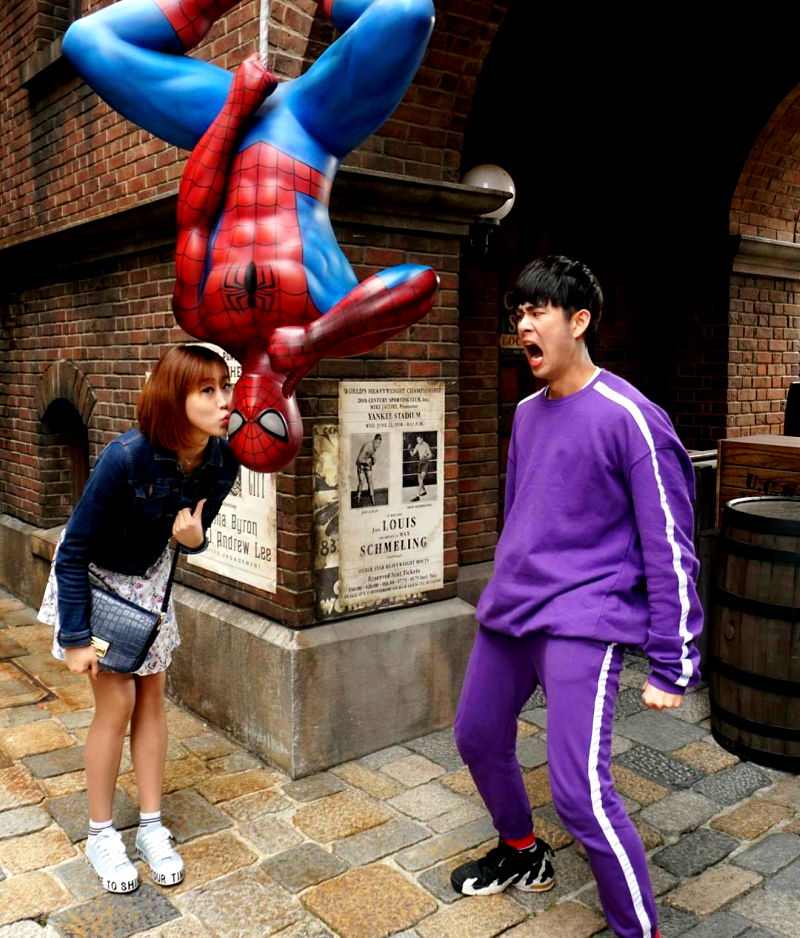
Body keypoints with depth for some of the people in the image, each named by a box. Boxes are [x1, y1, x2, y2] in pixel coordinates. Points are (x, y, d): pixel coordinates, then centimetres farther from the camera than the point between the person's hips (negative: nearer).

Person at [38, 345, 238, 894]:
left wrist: (193, 539, -24)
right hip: (93, 578, -5)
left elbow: (194, 530, 0)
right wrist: (75, 637, -21)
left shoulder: (222, 461, -19)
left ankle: (152, 827, 22)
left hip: (150, 578, 5)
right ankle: (101, 834, 18)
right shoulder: (127, 458, -35)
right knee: (118, 702, -3)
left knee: (153, 697, 8)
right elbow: (74, 551, -25)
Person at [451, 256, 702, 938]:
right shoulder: (527, 413, 10)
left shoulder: (630, 418, -13)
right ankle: (522, 855, 46)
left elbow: (669, 547, -12)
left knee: (579, 792, -14)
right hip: (508, 613, 8)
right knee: (478, 739, 19)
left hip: (583, 621, -8)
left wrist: (671, 668, -12)